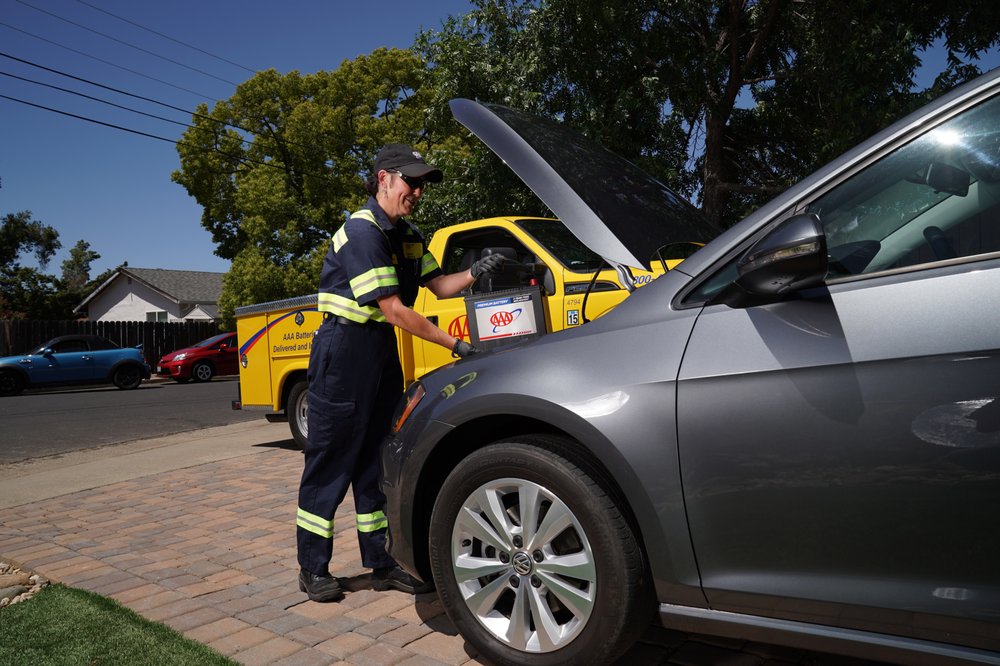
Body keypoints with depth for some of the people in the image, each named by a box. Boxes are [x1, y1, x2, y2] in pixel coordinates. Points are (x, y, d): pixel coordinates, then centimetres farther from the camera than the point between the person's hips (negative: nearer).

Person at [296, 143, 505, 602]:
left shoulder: (407, 236, 11)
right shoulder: (361, 231, -18)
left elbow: (438, 285, 11)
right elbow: (393, 310, -23)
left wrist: (475, 273, -9)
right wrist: (456, 345, -22)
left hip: (383, 350, 9)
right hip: (344, 349, -8)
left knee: (377, 460, 11)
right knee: (330, 462, 0)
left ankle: (381, 563, 20)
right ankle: (313, 569, 13)